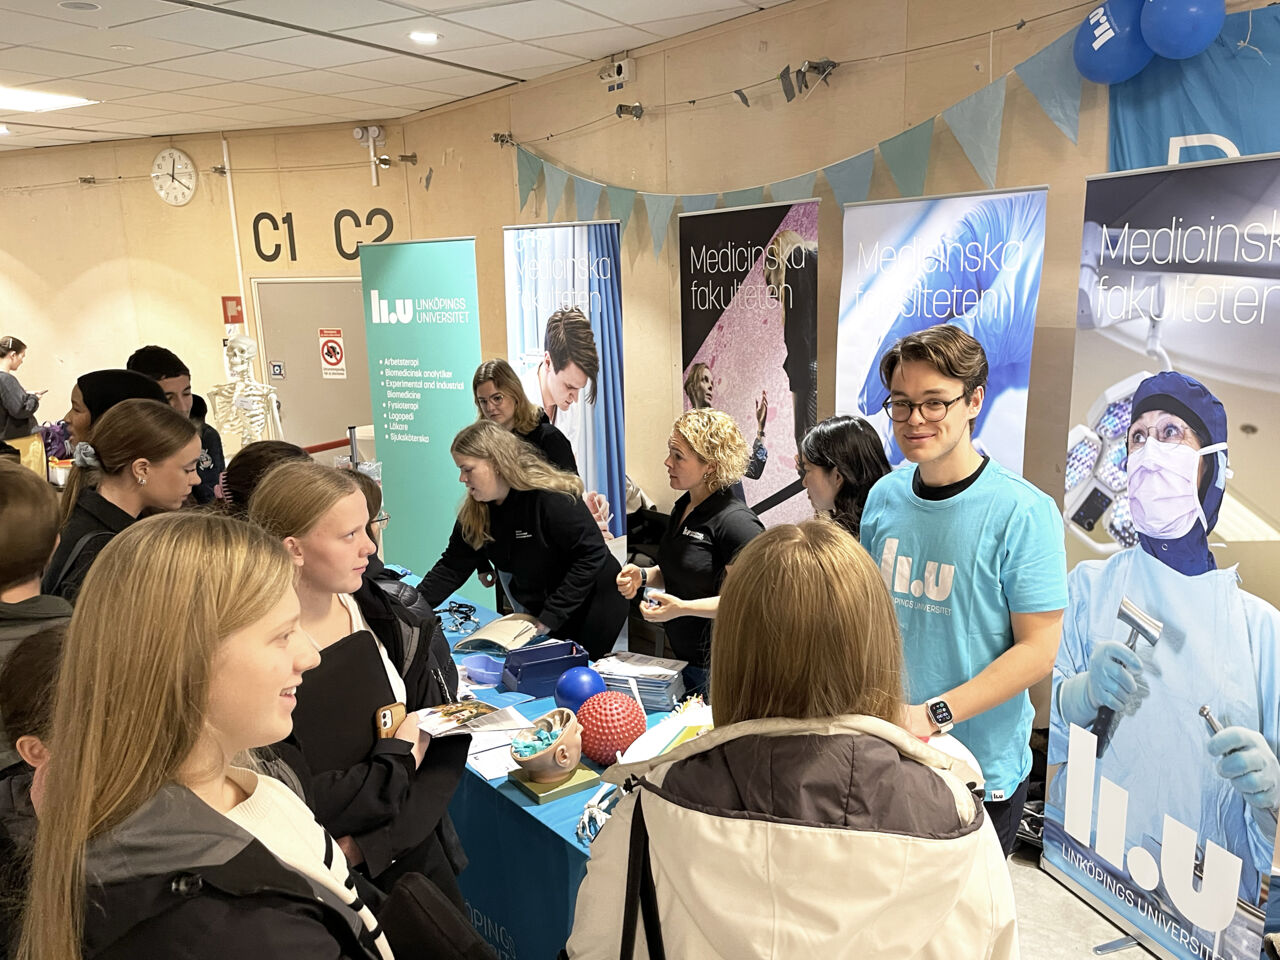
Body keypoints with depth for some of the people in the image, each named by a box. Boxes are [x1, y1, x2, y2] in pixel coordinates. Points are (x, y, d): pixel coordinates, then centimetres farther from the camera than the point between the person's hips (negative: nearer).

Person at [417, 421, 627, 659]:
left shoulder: (552, 498, -27)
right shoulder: (474, 513, -5)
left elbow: (591, 556, -27)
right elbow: (452, 567, -3)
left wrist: (551, 617, -26)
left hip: (589, 616, -6)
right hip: (539, 612, 6)